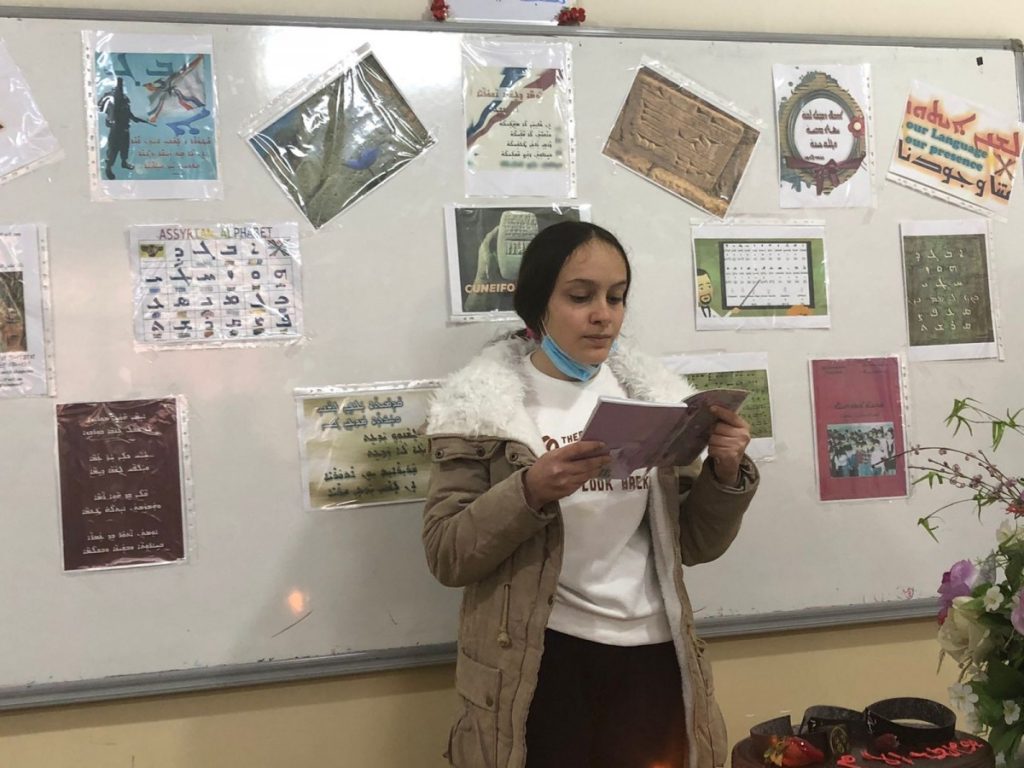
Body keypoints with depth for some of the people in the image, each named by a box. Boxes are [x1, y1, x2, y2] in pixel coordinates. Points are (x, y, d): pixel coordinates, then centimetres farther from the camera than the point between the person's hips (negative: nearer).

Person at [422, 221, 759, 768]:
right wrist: (532, 490, -25)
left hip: (654, 656, 3)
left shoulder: (654, 396, 3)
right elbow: (445, 555, -11)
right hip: (541, 664, -3)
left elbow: (693, 545, 7)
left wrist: (725, 472, -12)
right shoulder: (482, 405, -6)